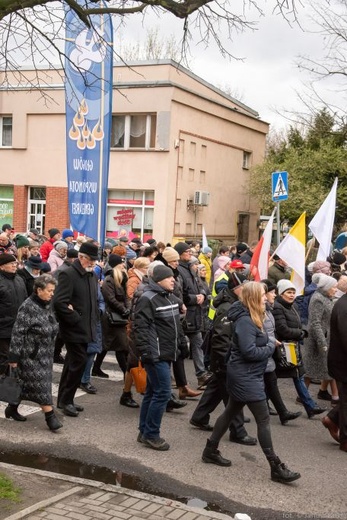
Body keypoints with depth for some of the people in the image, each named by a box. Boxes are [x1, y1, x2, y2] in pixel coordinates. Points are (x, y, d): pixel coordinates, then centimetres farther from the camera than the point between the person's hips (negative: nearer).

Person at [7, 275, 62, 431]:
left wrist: (51, 351, 21)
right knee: (40, 384, -7)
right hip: (31, 355, -8)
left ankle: (12, 407, 30)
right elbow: (17, 333, -17)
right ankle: (50, 416, -3)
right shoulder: (28, 307, -17)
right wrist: (13, 357, -17)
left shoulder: (47, 306, 8)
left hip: (45, 354, 8)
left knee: (26, 384, 14)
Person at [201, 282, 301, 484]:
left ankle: (210, 451, 30)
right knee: (264, 419, -6)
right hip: (245, 376, -11)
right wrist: (271, 347, -13)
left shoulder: (253, 318, 11)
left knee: (231, 412, 19)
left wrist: (269, 344, -2)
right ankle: (276, 467, 0)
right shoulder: (245, 321, -22)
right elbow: (249, 351, -26)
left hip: (246, 375, 11)